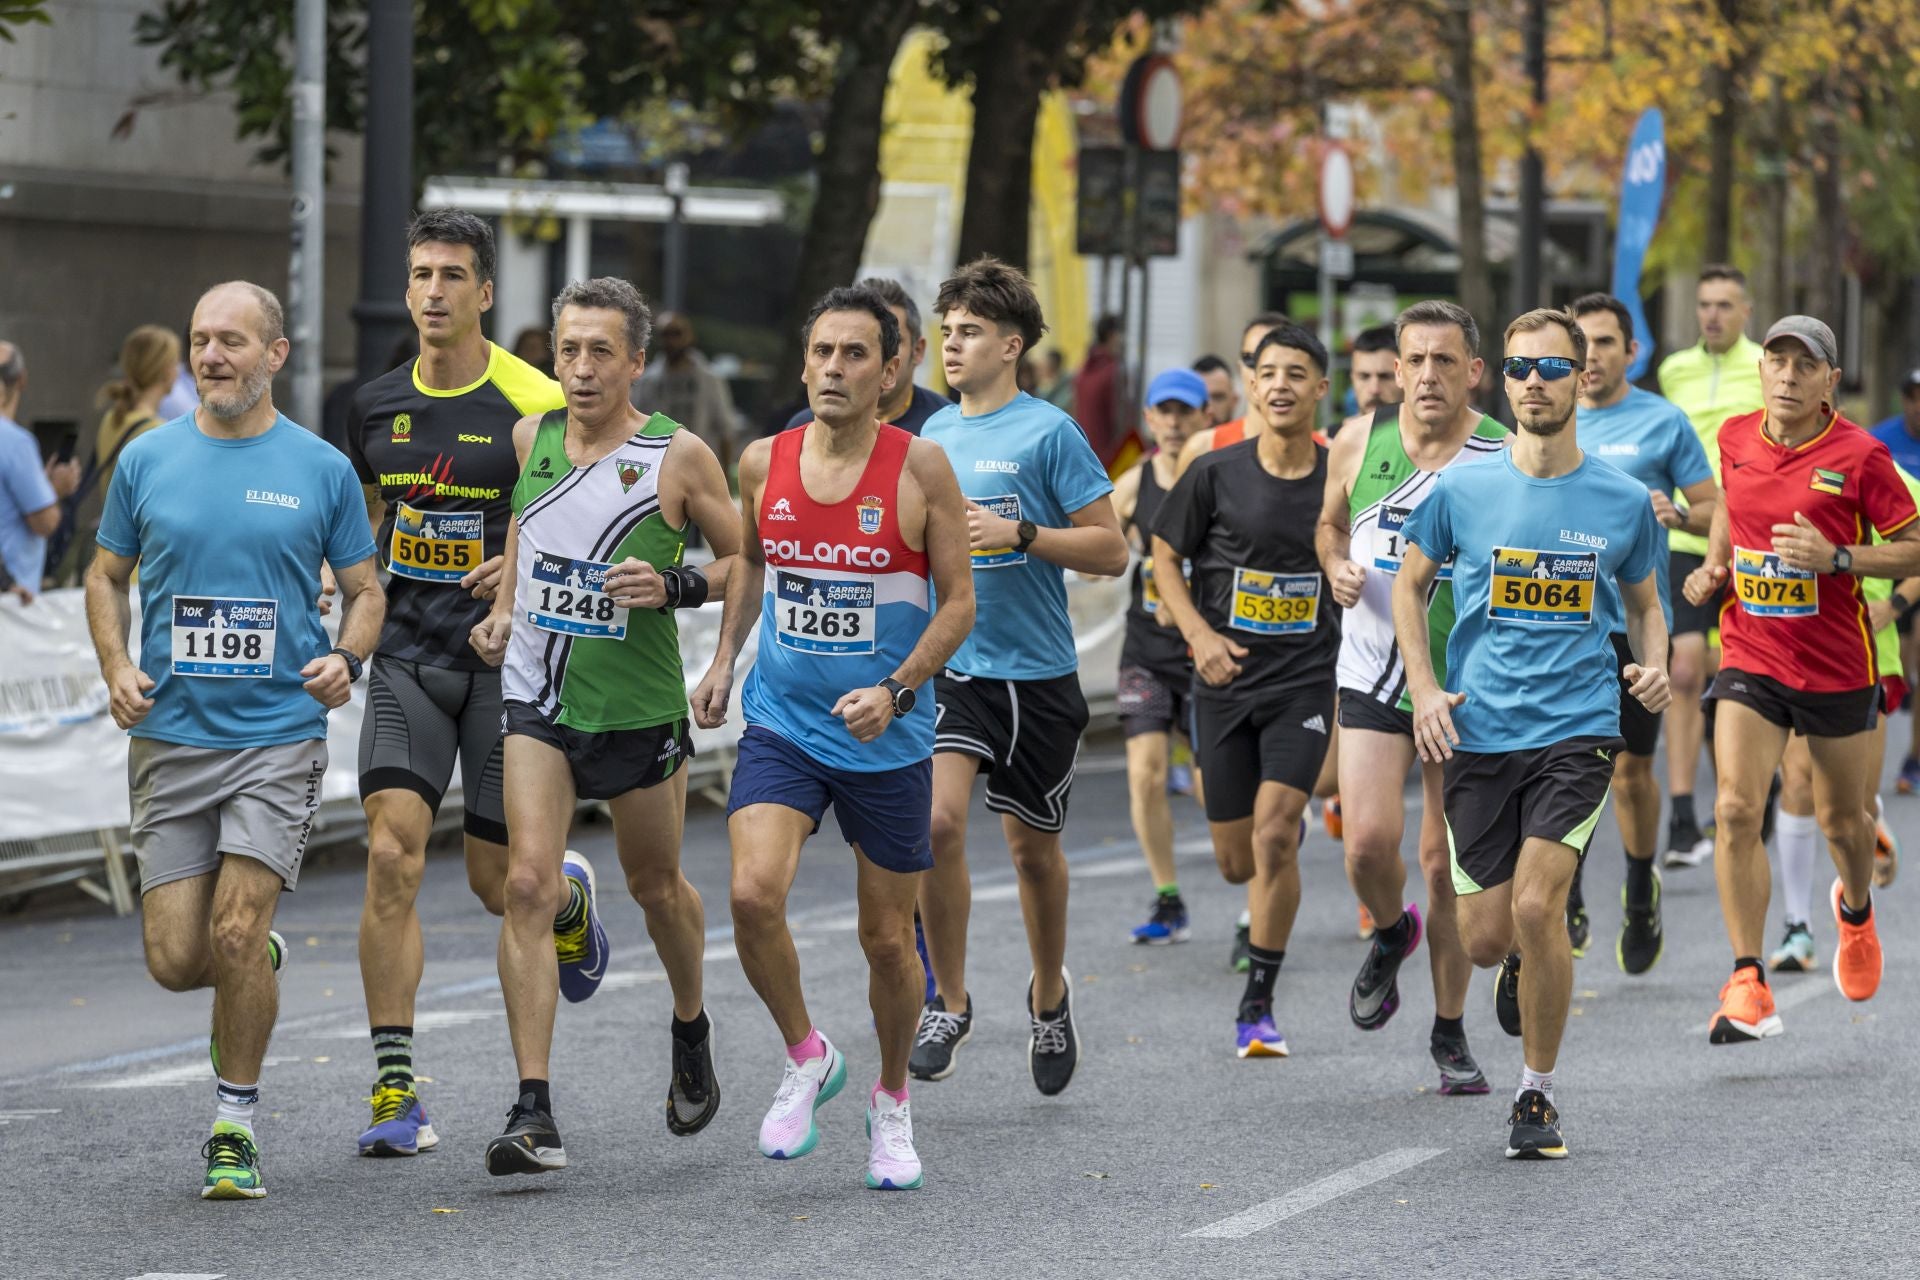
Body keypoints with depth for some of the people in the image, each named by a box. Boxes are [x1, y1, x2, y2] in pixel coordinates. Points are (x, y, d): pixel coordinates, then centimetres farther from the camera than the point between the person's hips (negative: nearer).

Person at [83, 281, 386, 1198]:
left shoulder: (322, 469, 2)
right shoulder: (147, 460, 5)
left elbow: (365, 589, 10)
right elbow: (107, 574, 15)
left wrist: (346, 658, -10)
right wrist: (115, 667, -2)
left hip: (279, 734, -2)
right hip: (169, 736, 2)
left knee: (236, 933, -13)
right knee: (176, 960, -2)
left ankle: (235, 1129, 4)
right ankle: (257, 965, 34)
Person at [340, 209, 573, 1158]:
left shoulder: (533, 405, -8)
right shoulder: (376, 407, 6)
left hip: (505, 661, -3)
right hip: (406, 660, 3)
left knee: (498, 881, 5)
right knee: (392, 858, -12)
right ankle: (395, 1089, -10)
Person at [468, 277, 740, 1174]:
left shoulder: (677, 457, -10)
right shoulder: (531, 438, 1)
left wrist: (676, 587, -19)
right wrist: (501, 611, 8)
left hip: (639, 709, -2)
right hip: (537, 701, 2)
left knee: (656, 886, 16)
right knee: (528, 884, -14)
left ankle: (691, 1031, 48)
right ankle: (534, 1114, -15)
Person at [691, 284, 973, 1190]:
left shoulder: (920, 468, -9)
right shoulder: (764, 463, 0)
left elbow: (958, 600, -6)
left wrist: (895, 690, -19)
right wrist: (725, 660, 11)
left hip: (887, 741, -2)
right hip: (781, 725, 2)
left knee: (887, 938, 8)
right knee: (753, 894, -21)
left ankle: (891, 1100, 33)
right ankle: (806, 1059, 4)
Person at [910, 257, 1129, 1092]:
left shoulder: (1048, 433, -7)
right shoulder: (934, 435, 9)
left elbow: (1111, 551, -8)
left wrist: (1018, 533, -19)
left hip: (1037, 671, -3)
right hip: (949, 667, 3)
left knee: (1033, 845, 10)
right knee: (937, 820, -17)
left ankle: (1050, 1000, 33)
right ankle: (949, 1004, -4)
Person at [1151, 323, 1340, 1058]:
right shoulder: (1217, 474, -4)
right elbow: (1164, 557, 5)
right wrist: (1200, 635, -7)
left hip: (1306, 682, -1)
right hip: (1226, 683, 1)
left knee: (1275, 836, -17)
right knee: (1236, 860, 5)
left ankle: (1258, 1005, -6)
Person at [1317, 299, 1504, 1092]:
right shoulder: (1359, 441, -1)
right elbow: (1329, 523, 18)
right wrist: (1337, 568, -3)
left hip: (1467, 684, -2)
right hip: (1373, 675, 2)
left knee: (1448, 864, 1)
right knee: (1369, 842, -13)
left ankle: (1451, 1033, 17)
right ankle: (1391, 935, 22)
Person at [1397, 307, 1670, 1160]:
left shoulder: (1623, 501, 2)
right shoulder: (1461, 489, 1)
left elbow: (1643, 603, 17)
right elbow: (1411, 583, 14)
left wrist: (1654, 665, -4)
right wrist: (1424, 688, 1)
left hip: (1578, 731, -1)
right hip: (1478, 735, 1)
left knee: (1536, 905, -18)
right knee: (1484, 937, 1)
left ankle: (1537, 1093, 0)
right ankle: (1526, 962, 41)